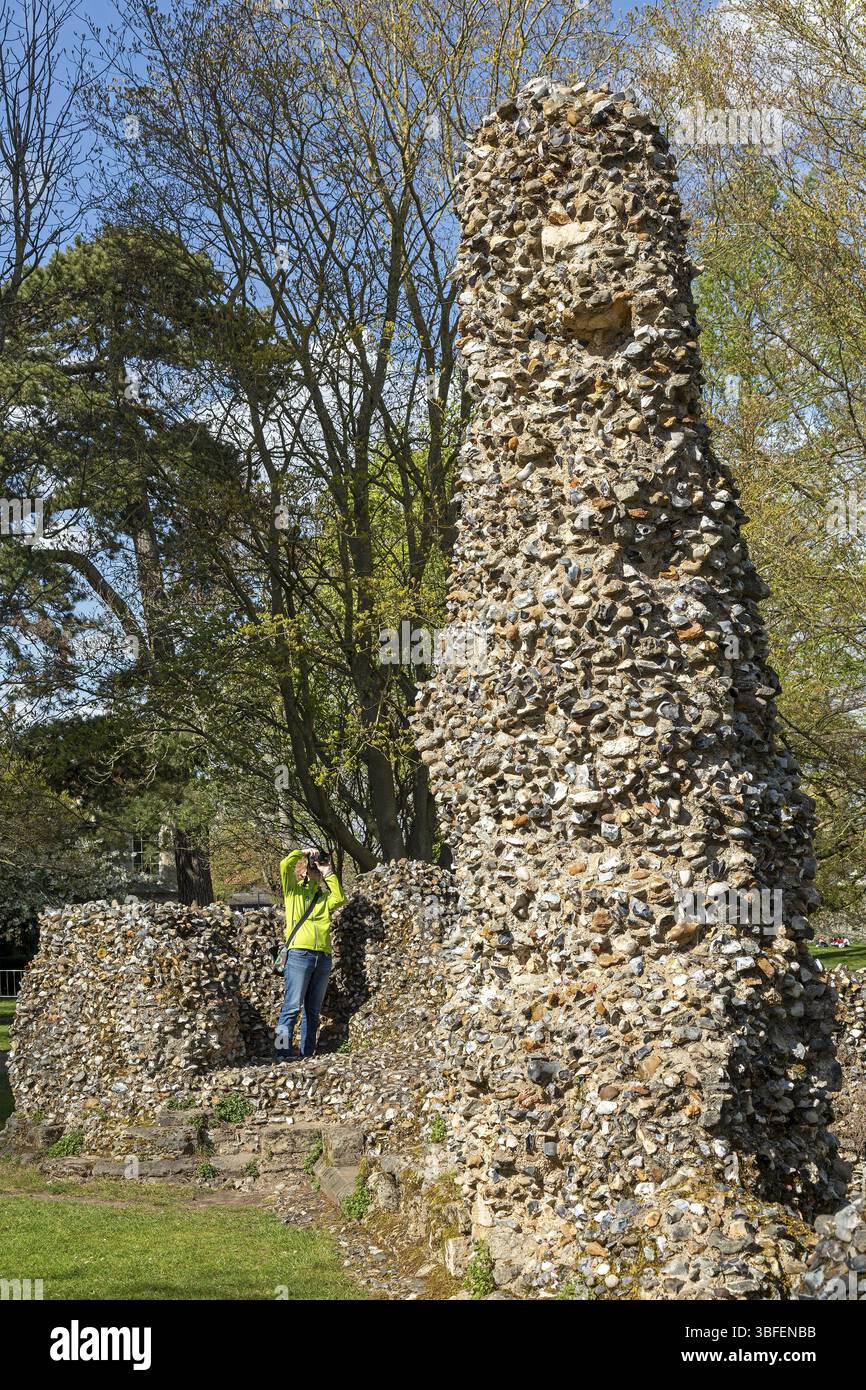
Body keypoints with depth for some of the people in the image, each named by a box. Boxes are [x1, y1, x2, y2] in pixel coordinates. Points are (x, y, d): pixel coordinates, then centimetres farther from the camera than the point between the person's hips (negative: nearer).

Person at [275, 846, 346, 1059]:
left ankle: (307, 1055, 10)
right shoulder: (294, 889, 12)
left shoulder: (325, 896, 21)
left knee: (313, 1011, 6)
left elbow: (339, 899, -1)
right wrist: (303, 853, 6)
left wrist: (329, 874, 3)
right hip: (299, 954, -5)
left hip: (323, 957, 5)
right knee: (293, 1006, -13)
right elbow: (285, 865, -5)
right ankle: (283, 1053, -14)